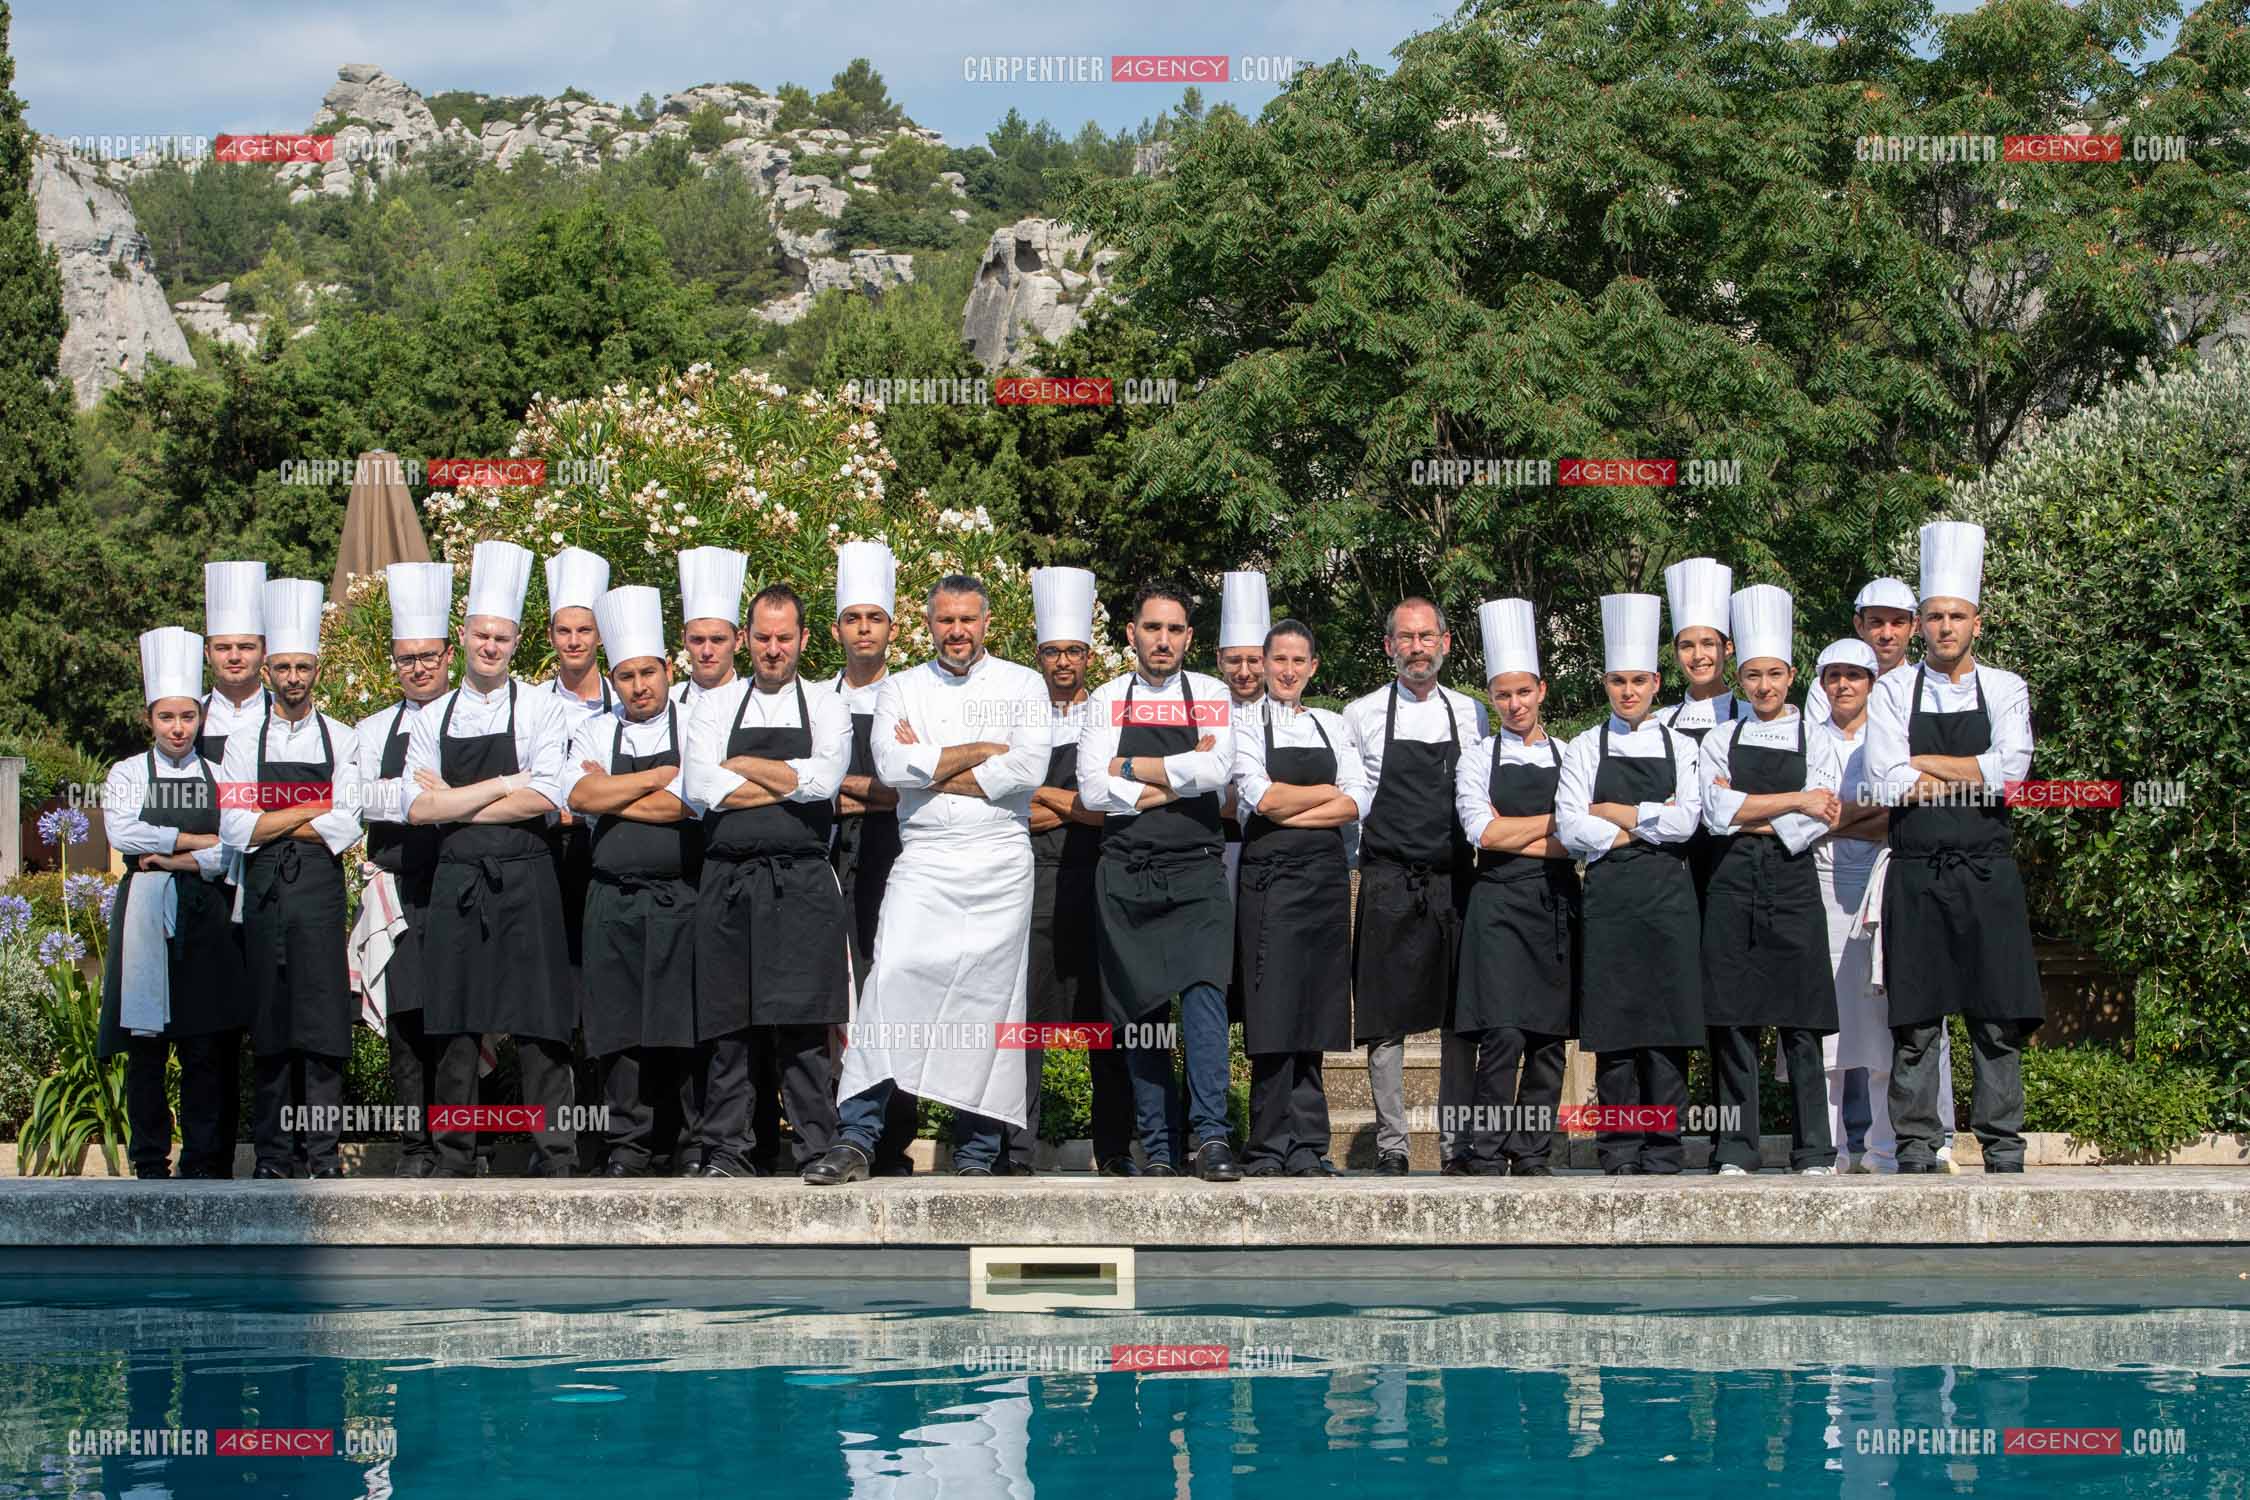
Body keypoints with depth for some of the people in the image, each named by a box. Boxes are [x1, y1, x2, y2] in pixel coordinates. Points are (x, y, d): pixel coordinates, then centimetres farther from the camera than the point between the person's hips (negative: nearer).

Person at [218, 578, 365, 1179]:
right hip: (264, 893, 1)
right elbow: (234, 829, -1)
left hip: (321, 889, -1)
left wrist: (272, 825, -3)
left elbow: (345, 829, -2)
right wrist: (311, 813, -3)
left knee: (322, 1027, -5)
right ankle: (275, 1155, 5)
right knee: (271, 1026, 1)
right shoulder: (243, 742, 10)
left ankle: (322, 1153, -4)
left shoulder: (343, 741, 8)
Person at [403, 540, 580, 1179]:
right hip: (455, 882, 3)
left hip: (524, 884, -3)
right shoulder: (434, 719, 11)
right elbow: (418, 808, -1)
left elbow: (545, 799, -9)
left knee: (539, 1029, -4)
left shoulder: (542, 709, 3)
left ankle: (555, 1160, -1)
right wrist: (506, 784, -7)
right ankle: (451, 1160, 10)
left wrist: (455, 802, -6)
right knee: (453, 1029, 4)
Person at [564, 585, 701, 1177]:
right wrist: (655, 779, -6)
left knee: (680, 1027, -4)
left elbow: (687, 803, -11)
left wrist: (612, 796, -4)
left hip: (681, 900, -2)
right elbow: (579, 795, -5)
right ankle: (629, 1144, 4)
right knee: (620, 1028, 0)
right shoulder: (595, 733, 13)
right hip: (613, 900, 2)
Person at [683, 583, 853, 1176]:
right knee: (724, 1023, 1)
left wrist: (743, 766, -2)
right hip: (727, 879, 1)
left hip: (801, 882, -1)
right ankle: (725, 1152, 7)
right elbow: (700, 790, -3)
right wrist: (788, 784, -4)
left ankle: (819, 1153, -4)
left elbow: (824, 779, -9)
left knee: (803, 1027, -6)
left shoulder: (826, 707, 10)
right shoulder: (716, 705, 12)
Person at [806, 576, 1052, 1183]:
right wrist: (980, 751, -5)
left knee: (989, 1000, -1)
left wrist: (930, 766, -5)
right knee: (892, 978, -16)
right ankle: (856, 1139, -17)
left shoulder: (1023, 686, 9)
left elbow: (1028, 768, -7)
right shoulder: (902, 689, 12)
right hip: (924, 861, 0)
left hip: (1001, 864, 0)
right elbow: (892, 766, -5)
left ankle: (977, 1152, 6)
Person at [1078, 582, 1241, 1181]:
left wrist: (1128, 768, -6)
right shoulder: (1107, 700, 8)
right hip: (1127, 874, 1)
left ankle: (1209, 1134, -21)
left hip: (1197, 871, -1)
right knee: (1139, 1011, 1)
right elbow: (1093, 790, -4)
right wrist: (1177, 782, -6)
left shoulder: (1211, 696, 8)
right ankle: (1156, 1148, 5)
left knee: (1203, 991, -18)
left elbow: (1216, 771, -10)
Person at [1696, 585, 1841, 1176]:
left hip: (1792, 887, -1)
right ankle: (1735, 1151, 3)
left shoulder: (1816, 745, 8)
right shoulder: (1721, 741, 10)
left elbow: (1809, 827, -4)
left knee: (1800, 1027, -3)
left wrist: (1745, 810, -7)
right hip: (1733, 885, 1)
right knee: (1733, 1022, -1)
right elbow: (1718, 812, -5)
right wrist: (1795, 801, -7)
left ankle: (1815, 1154, 1)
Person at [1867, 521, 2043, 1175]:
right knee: (1915, 1022, 0)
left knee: (2000, 1020, -1)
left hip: (1987, 874, 1)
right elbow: (1887, 781, -8)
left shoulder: (2004, 690, 7)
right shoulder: (1893, 691, 5)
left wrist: (1925, 764, -8)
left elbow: (2011, 769, -10)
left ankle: (2003, 1147, 5)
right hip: (1915, 874, -1)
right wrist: (1972, 776, -8)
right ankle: (1916, 1149, 5)